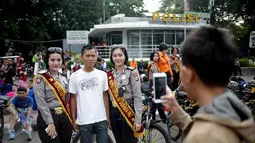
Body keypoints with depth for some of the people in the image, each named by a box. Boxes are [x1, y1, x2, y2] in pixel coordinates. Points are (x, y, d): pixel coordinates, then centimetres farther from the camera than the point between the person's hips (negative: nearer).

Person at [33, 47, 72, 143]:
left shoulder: (64, 79, 12)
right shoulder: (40, 78, -7)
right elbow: (41, 103, -14)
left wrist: (69, 119, 10)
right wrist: (50, 123, -18)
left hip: (64, 118, 6)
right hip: (47, 119, -6)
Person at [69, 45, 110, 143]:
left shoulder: (102, 74, 3)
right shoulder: (75, 76, -3)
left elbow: (105, 96, 9)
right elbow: (73, 98, 2)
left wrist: (108, 116, 7)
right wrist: (73, 119, 1)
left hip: (101, 119, 2)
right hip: (84, 120, -1)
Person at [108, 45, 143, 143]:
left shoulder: (132, 72, -8)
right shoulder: (109, 74, 7)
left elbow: (138, 96, -11)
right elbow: (109, 96, 13)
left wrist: (138, 119, -15)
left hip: (128, 112, -5)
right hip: (114, 113, 5)